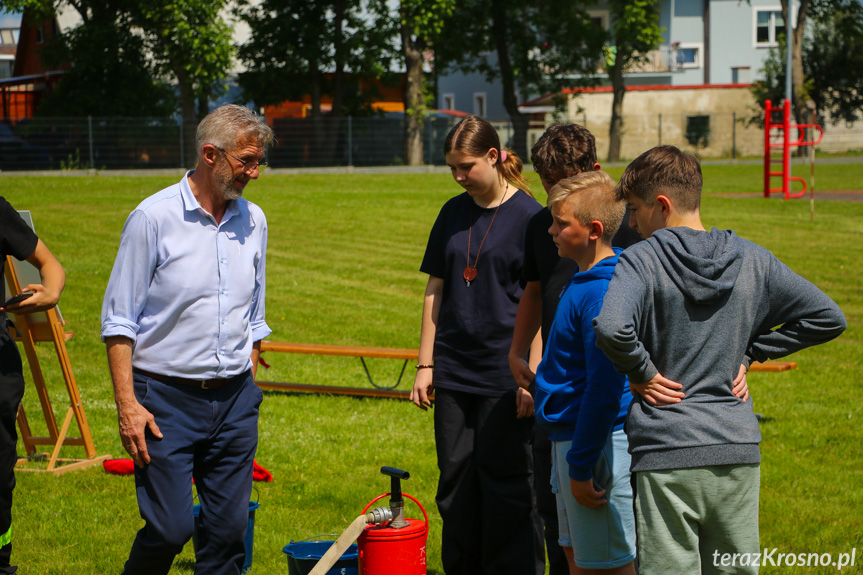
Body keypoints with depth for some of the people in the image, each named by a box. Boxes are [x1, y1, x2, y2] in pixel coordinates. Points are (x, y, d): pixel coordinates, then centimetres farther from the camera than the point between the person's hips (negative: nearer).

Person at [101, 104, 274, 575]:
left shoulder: (253, 221, 9)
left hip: (235, 399, 5)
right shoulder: (153, 218, -8)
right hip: (167, 398, -5)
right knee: (169, 528, -8)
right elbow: (119, 321, -7)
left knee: (229, 529, 3)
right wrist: (127, 404, -13)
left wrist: (246, 388, 15)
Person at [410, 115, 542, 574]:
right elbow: (435, 291, 13)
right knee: (456, 482, 9)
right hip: (453, 372, 5)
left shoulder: (527, 215, -6)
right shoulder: (453, 213, 9)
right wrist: (426, 364, 9)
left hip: (504, 374, -5)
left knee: (504, 484, -1)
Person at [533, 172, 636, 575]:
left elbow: (604, 390, -23)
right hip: (569, 435, 10)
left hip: (599, 442, -10)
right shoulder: (584, 280, 8)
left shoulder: (602, 293, -21)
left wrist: (581, 467, -21)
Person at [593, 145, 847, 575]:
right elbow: (827, 317, 11)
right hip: (739, 449, 5)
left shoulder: (640, 261, -9)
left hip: (666, 455, -4)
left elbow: (611, 329, -28)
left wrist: (640, 371, -9)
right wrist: (748, 353, 11)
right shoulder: (751, 260, 6)